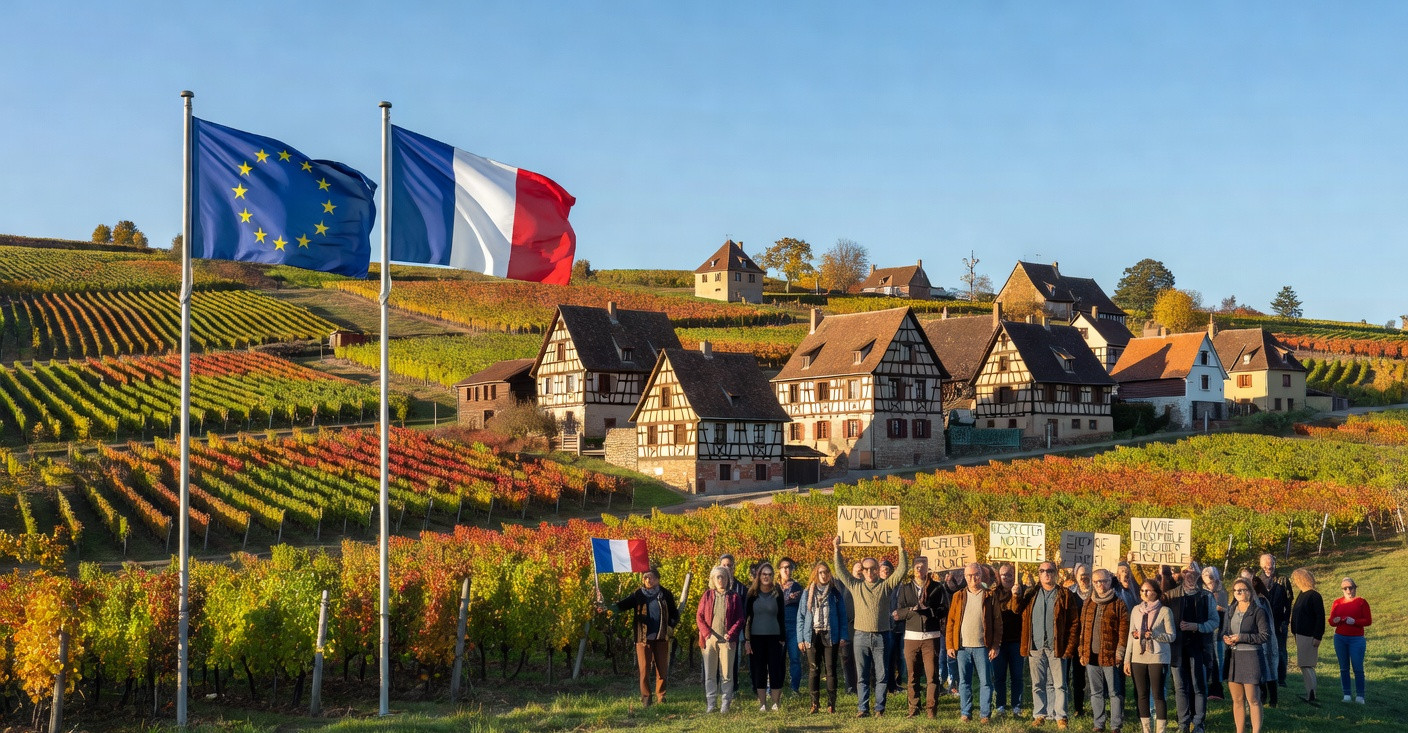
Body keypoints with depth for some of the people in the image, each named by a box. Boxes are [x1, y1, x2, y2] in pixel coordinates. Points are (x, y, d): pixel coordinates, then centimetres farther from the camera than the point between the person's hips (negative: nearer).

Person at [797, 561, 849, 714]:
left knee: (830, 670, -1)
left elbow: (842, 616, 6)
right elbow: (801, 616, 7)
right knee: (814, 670, 2)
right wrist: (800, 638, 0)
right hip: (812, 636, 1)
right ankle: (815, 703, 6)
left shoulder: (835, 593, 6)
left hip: (830, 636, -1)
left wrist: (844, 637, -3)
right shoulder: (807, 593, 8)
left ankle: (831, 704, 2)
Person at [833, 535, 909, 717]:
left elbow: (902, 570, -2)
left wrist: (902, 550, -9)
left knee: (881, 675, 2)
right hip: (861, 636, 1)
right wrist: (837, 550, 6)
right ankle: (863, 708, 7)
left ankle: (879, 708, 7)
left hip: (881, 636, -1)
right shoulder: (855, 585, 10)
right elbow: (840, 570, 12)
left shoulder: (886, 585, 6)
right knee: (862, 676, 3)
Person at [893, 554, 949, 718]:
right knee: (913, 676, 4)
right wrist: (913, 610, -14)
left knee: (932, 675, -4)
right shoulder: (905, 589, 10)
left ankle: (932, 709, 0)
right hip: (911, 637, 2)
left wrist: (926, 610, -12)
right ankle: (913, 709, 10)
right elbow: (898, 614, 1)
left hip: (932, 637, -1)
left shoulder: (937, 587, 5)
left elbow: (944, 611, -4)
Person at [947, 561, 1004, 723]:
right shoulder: (958, 596, 9)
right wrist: (950, 645, 1)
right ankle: (965, 713, 14)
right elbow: (951, 622, 8)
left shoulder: (990, 596, 3)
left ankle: (985, 714, 8)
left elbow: (997, 623, 1)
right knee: (964, 682, 6)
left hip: (982, 647, -2)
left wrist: (995, 646, -6)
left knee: (985, 681, 1)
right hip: (962, 646, 2)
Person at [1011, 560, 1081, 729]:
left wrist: (1070, 647, -6)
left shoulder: (1065, 594, 2)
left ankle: (1060, 716, 6)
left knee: (1059, 684, 0)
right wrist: (1016, 595, -17)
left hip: (1056, 647, -3)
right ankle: (1040, 714, 17)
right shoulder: (1030, 593, 11)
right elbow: (1016, 609, 3)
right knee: (1037, 684, 9)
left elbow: (1074, 623, 0)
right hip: (1035, 647, 3)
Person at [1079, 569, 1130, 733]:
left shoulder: (1119, 604, -3)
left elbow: (1124, 630, -6)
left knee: (1114, 692, 0)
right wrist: (1082, 651, 10)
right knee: (1096, 693, 11)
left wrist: (1119, 653, -11)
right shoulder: (1087, 604, 13)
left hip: (1110, 656, -5)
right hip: (1091, 656, 5)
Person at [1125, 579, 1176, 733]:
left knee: (1158, 695, -4)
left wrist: (1153, 635, -18)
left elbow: (1172, 636, -4)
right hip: (1138, 657, 4)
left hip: (1157, 657, -4)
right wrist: (1127, 660, 10)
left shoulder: (1164, 611, -4)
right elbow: (1130, 635, 12)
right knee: (1142, 695, 7)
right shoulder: (1136, 610, 9)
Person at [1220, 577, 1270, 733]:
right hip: (1233, 656, 6)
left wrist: (1241, 638, -15)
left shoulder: (1258, 611, -6)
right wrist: (1225, 638, -1)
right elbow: (1225, 631, 23)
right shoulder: (1230, 610, 14)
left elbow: (1265, 635, -10)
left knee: (1253, 700, -6)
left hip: (1251, 656, -6)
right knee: (1237, 699, 9)